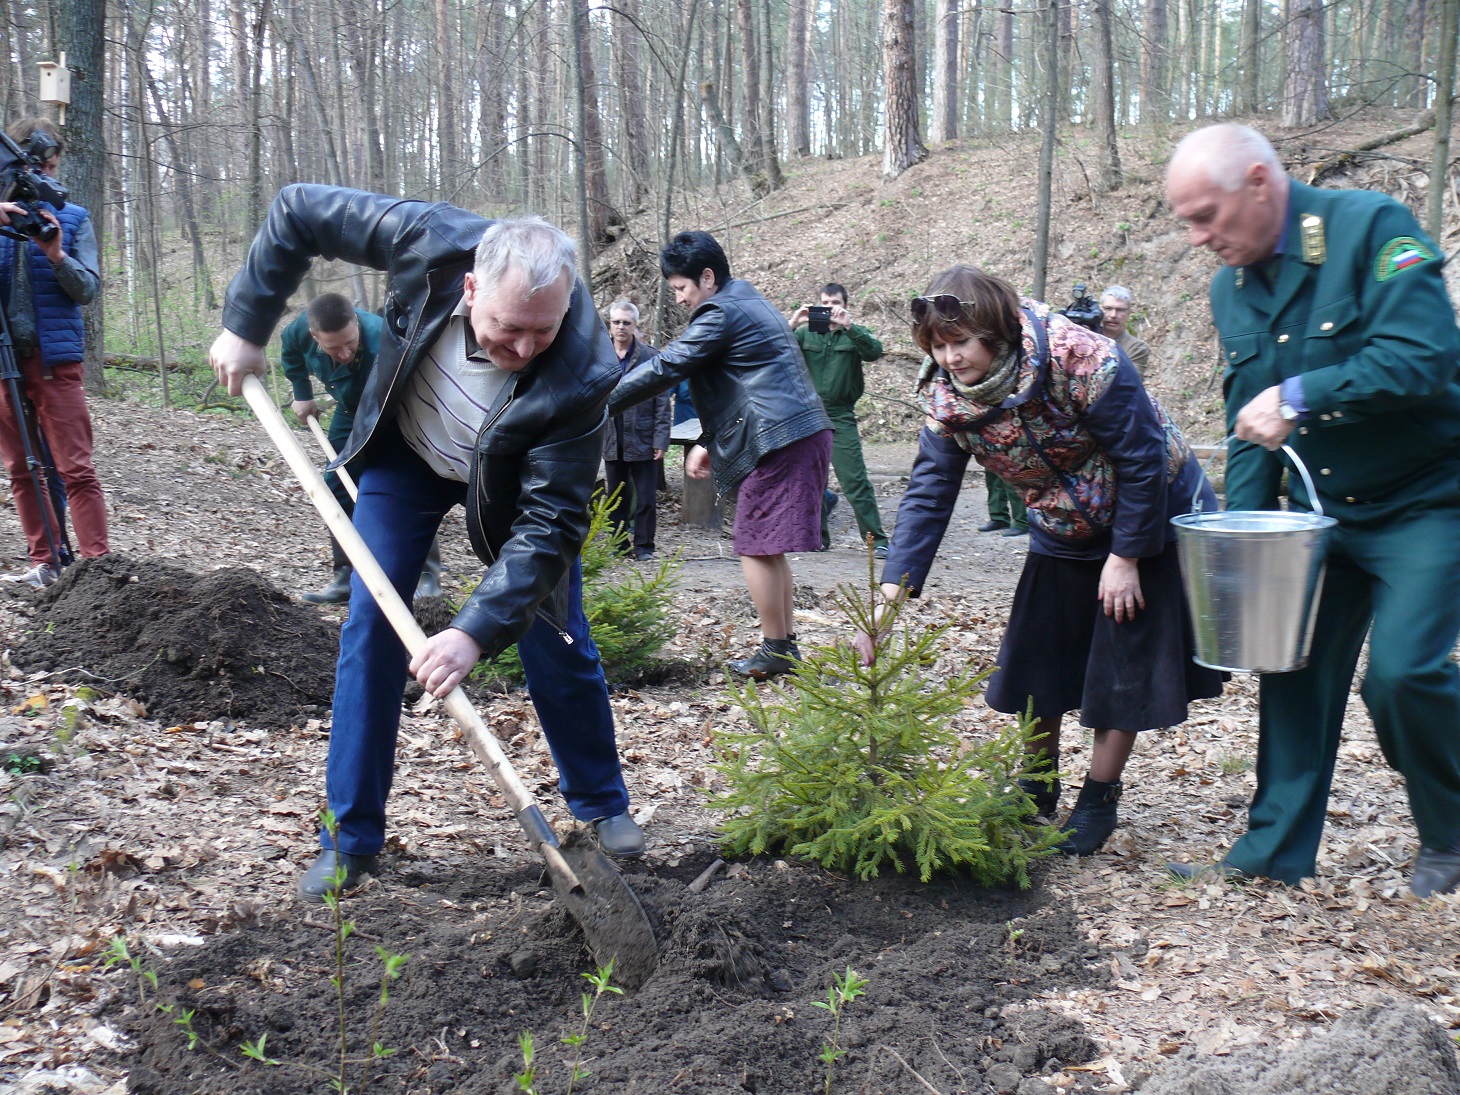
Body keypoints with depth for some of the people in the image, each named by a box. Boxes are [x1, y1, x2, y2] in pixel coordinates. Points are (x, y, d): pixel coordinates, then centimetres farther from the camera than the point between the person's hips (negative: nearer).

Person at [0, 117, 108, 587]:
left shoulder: (73, 219, 7)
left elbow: (88, 288, 0)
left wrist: (57, 255, -18)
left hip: (55, 359, -3)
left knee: (76, 470, -8)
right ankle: (44, 563, 13)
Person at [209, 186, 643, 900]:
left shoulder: (582, 375, -40)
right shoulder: (428, 241, -35)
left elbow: (549, 524, -36)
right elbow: (297, 211, -19)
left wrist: (477, 631, -44)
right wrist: (245, 326, -17)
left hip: (509, 485, -2)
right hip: (404, 453, 2)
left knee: (558, 646, 0)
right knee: (369, 625, -4)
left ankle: (602, 805, 25)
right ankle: (350, 840, 7)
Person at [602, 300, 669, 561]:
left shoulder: (651, 357, -4)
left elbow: (662, 403, -4)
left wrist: (660, 441, -9)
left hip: (642, 440, -3)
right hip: (612, 441, 3)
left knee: (646, 498, 3)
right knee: (616, 497, 12)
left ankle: (644, 546, 13)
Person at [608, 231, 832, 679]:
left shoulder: (721, 313, -9)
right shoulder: (751, 304, 22)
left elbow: (665, 368, -12)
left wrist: (600, 403, -7)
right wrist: (709, 442, 23)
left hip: (778, 441, -10)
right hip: (806, 434, 10)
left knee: (756, 545, -4)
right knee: (769, 547, 15)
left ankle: (775, 651, 2)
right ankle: (785, 645, 18)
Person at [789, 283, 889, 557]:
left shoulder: (855, 334, 4)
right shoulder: (805, 333, 8)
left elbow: (875, 351, -15)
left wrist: (848, 326, -25)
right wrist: (792, 325, -19)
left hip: (841, 418, -3)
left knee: (855, 480, -9)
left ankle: (877, 539, -8)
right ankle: (819, 536, 19)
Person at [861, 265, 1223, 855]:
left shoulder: (1085, 362, -33)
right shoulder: (946, 396, -17)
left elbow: (1143, 459, -24)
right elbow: (929, 494, -17)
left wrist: (1125, 557, -19)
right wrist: (888, 598, -27)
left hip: (1150, 523, -5)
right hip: (1064, 536, 5)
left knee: (1123, 668, -2)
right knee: (1035, 665, 7)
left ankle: (1099, 800, 14)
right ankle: (1039, 787, 26)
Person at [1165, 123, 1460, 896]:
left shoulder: (1372, 228, -16)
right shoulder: (1231, 288, 5)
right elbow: (1248, 421, 12)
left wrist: (1299, 396, -26)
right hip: (1321, 507, 7)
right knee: (1294, 668, 5)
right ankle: (1278, 846, 19)